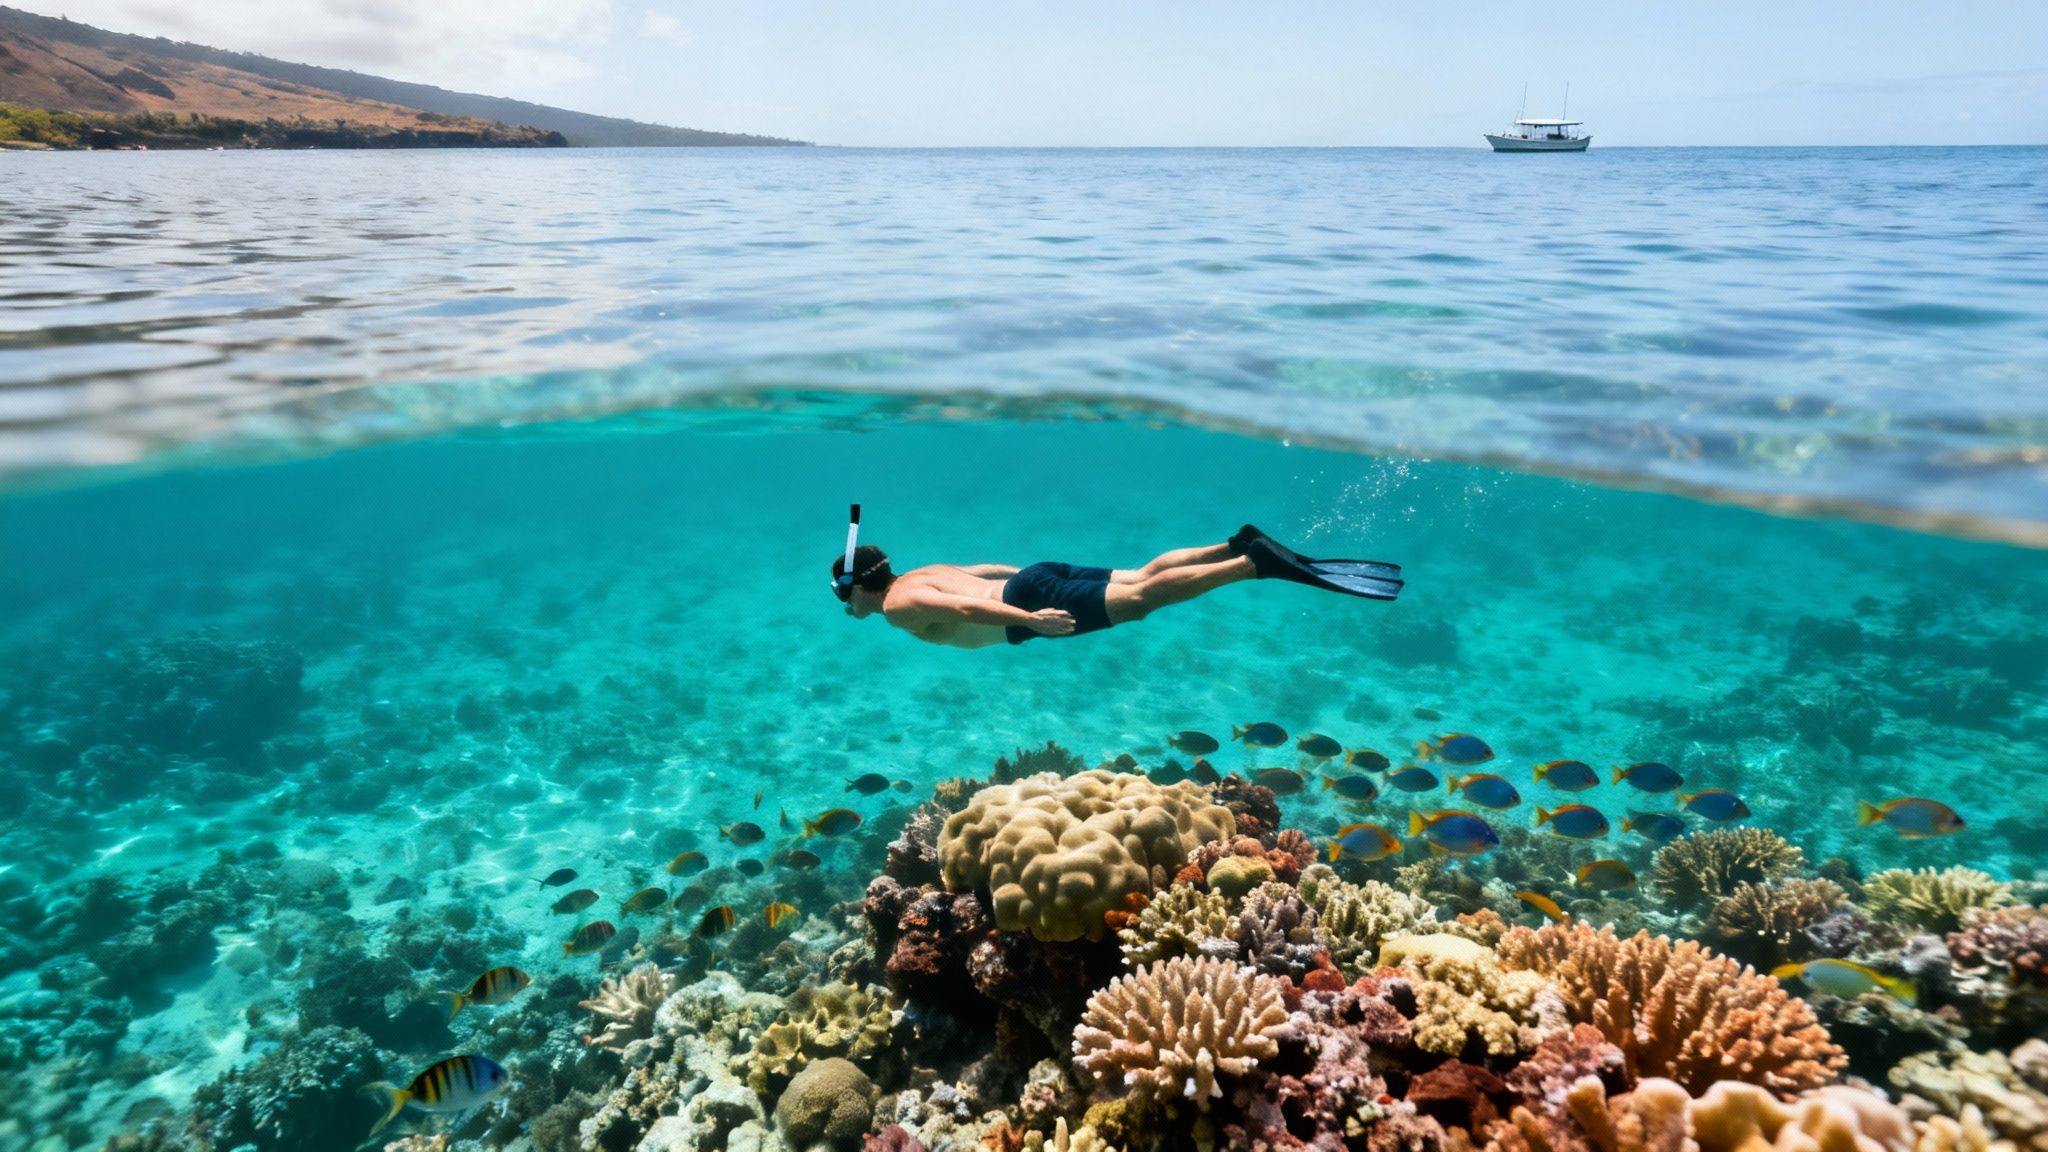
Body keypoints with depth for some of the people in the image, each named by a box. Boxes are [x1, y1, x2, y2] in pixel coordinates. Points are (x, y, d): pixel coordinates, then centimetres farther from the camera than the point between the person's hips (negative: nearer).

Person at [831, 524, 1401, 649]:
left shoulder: (899, 605, -2)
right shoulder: (922, 574, 27)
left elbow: (963, 607, -20)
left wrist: (1027, 617, -30)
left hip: (1031, 598, -9)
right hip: (1038, 577, 9)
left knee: (1141, 597, -19)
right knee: (1140, 576, 4)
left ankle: (1257, 563, -29)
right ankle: (1240, 546, -7)